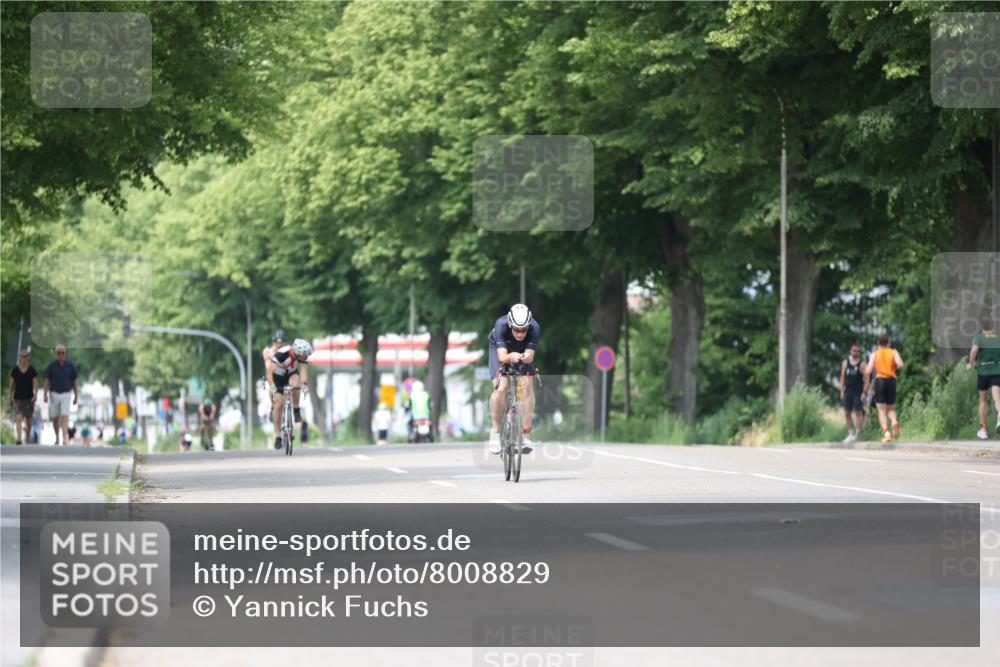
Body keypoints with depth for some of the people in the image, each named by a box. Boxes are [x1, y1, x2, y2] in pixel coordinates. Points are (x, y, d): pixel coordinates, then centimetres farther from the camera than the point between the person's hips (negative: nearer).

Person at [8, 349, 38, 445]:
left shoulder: (32, 370, -1)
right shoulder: (15, 370, 1)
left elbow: (36, 384, -3)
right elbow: (11, 384, 7)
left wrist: (35, 395, -18)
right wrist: (10, 398, 5)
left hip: (29, 399, 1)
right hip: (17, 398, -1)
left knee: (28, 420, 9)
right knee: (18, 418, -18)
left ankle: (27, 440, 29)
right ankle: (19, 440, -25)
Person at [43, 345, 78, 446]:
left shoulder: (70, 366, -2)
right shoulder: (51, 366, -2)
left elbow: (74, 382, 5)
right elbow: (47, 381, -3)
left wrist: (76, 396, 5)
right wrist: (45, 395, -14)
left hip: (66, 395, -1)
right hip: (54, 395, 1)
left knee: (65, 417, -15)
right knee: (55, 418, 8)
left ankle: (65, 440, -22)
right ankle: (57, 437, 30)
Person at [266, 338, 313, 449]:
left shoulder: (303, 355, -24)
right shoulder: (281, 354, -36)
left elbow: (304, 371, -23)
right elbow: (270, 372, -37)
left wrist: (304, 384, -42)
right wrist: (272, 387, -50)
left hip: (291, 374, 2)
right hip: (278, 376, -2)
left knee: (295, 384, -34)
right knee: (278, 404, -11)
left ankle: (296, 410, -9)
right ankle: (277, 436, -4)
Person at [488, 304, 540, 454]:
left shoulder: (535, 328, -34)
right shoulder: (501, 325, -37)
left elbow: (530, 355, -36)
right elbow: (502, 356, -43)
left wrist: (528, 357, -59)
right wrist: (510, 357, -65)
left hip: (523, 351, 1)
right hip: (501, 349, -1)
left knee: (526, 385, -19)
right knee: (501, 387, -22)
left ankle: (526, 435, -16)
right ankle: (495, 431, -4)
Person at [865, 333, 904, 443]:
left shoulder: (875, 354, 4)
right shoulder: (893, 352, 6)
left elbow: (868, 371, -4)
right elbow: (900, 364, -12)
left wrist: (866, 367, 19)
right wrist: (894, 367, 10)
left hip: (879, 380, -1)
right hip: (891, 380, 1)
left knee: (881, 409, 0)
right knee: (891, 408, 14)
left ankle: (886, 431, -20)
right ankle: (894, 421, -20)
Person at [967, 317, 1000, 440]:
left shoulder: (978, 337, -2)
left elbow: (974, 349, -21)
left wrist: (970, 364, -7)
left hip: (983, 371, 0)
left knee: (983, 400, 16)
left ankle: (983, 430, 20)